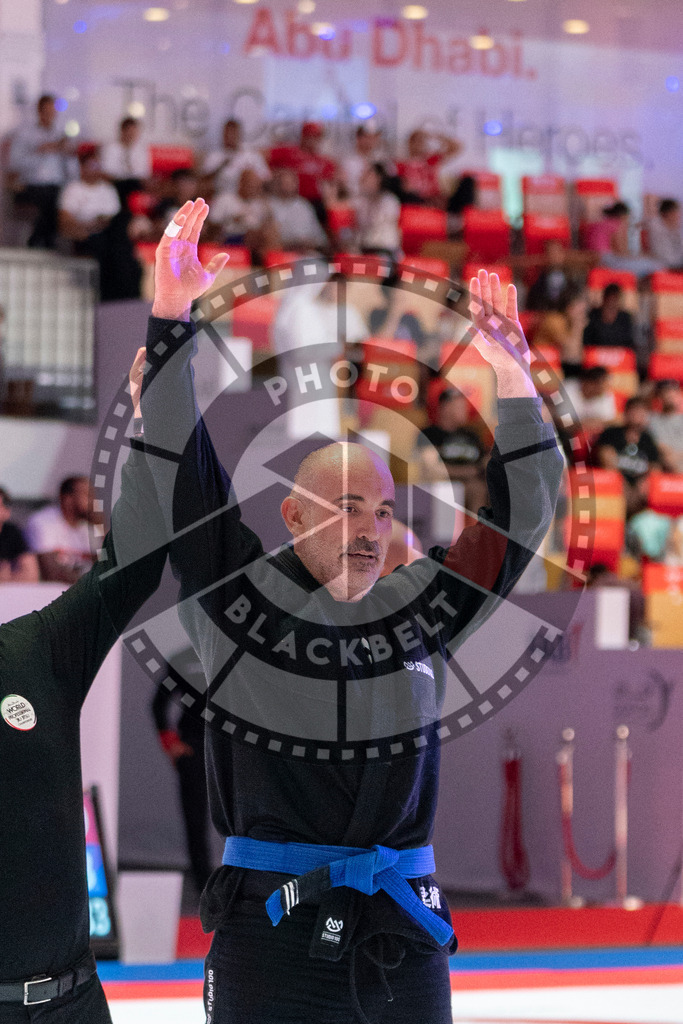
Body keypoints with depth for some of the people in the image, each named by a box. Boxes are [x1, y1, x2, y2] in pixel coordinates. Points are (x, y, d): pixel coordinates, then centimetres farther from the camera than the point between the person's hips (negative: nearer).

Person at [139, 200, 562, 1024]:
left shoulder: (420, 608, 11)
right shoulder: (237, 599, 2)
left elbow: (521, 510, 12)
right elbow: (182, 467, -3)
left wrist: (514, 383, 1)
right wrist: (171, 322, -9)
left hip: (405, 933, 4)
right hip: (270, 929, -3)